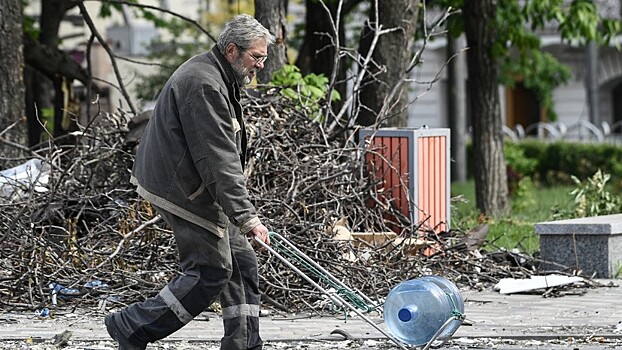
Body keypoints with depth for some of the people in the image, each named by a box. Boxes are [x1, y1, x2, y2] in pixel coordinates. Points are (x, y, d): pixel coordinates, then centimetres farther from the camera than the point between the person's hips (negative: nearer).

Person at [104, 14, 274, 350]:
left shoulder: (216, 78, 14)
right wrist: (246, 216, -28)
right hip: (184, 193, -11)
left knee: (241, 262, 10)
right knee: (212, 271, -8)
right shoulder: (204, 86, -22)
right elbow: (219, 160, -27)